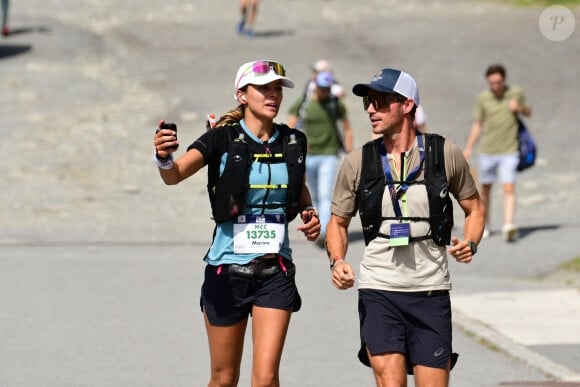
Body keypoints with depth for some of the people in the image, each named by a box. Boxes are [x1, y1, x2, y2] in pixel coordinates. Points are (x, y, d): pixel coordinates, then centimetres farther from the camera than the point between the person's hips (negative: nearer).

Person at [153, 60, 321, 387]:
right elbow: (175, 174, -24)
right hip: (227, 271, -2)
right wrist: (165, 158, -46)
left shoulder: (293, 142, 4)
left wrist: (309, 212, 3)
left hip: (276, 273, 2)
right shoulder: (223, 139, -8)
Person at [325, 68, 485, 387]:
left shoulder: (445, 153, 0)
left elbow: (474, 208, 13)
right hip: (378, 290, 0)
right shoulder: (357, 162, 1)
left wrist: (469, 244, -7)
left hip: (431, 291, 0)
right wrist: (337, 262, -6)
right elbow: (338, 221, 13)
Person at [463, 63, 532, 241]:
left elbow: (528, 111, 14)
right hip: (488, 151, 1)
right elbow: (477, 125, 4)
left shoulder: (516, 92, -2)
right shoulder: (482, 98, -3)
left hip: (509, 151, -1)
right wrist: (468, 149, -2)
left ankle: (508, 226, -24)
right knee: (486, 188, 14)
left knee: (509, 188, -14)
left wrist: (519, 107, -9)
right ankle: (484, 225, 30)